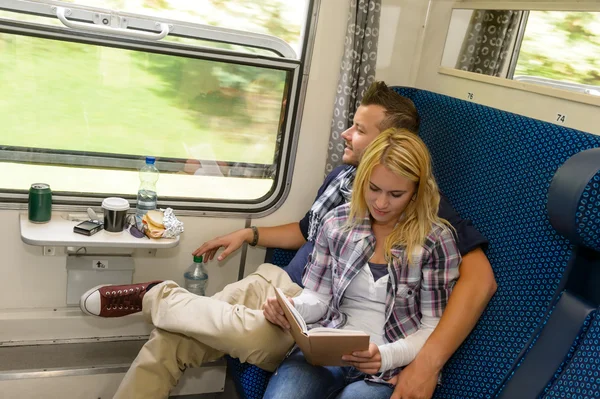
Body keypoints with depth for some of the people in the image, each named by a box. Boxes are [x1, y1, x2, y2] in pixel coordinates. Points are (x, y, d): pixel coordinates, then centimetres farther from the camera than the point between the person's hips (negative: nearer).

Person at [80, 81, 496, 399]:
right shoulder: (343, 175, 10)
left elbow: (480, 277, -23)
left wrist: (428, 362, -33)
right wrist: (248, 234, 15)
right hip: (278, 283, 6)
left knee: (253, 332, -37)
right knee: (168, 341, -10)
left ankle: (154, 297, -11)